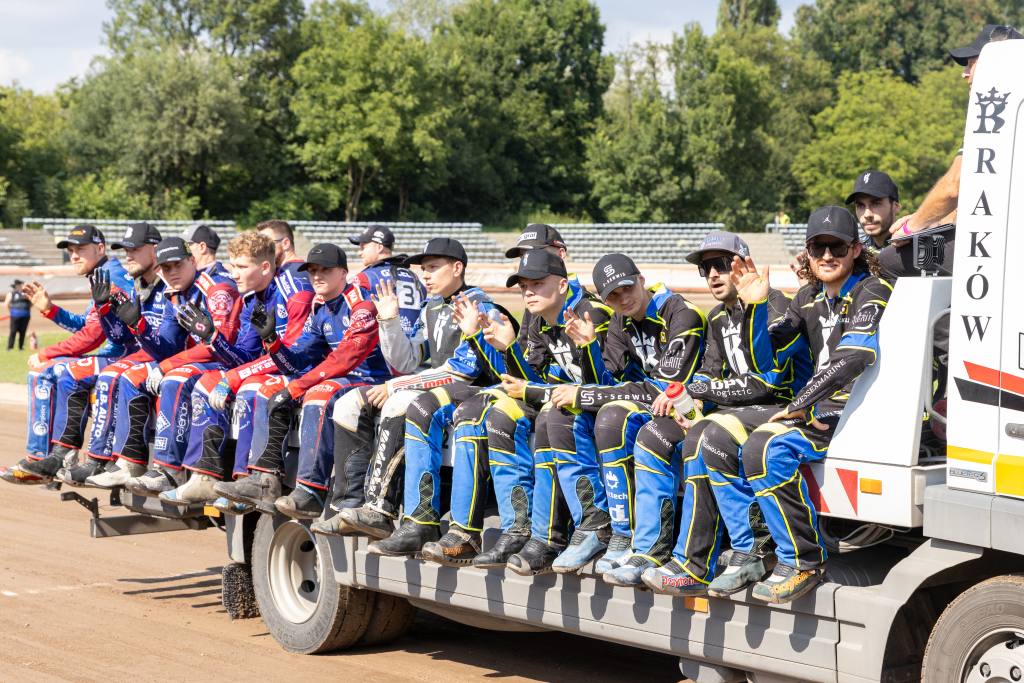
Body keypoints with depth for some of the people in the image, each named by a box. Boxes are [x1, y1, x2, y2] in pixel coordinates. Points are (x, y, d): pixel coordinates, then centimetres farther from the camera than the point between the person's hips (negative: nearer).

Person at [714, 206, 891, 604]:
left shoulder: (874, 292, -9)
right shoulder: (809, 299, 15)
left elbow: (851, 359, -23)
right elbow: (766, 359, 11)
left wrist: (800, 406, -19)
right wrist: (755, 306, -5)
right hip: (820, 410, 9)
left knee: (766, 449, -30)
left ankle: (804, 563, -18)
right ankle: (751, 555, 2)